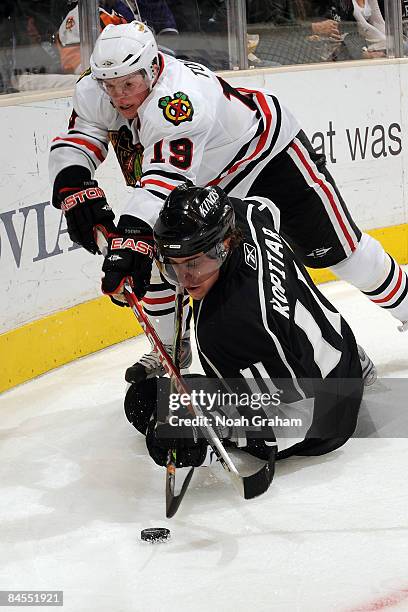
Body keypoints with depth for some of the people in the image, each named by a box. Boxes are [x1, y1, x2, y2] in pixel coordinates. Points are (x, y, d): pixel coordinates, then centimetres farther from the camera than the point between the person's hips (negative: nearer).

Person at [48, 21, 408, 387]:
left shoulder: (178, 100, -43)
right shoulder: (96, 93, -19)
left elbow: (167, 177, -53)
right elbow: (73, 143, -16)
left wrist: (133, 233, -64)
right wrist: (74, 185, -38)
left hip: (270, 155, -7)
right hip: (205, 181, 7)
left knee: (334, 247, -1)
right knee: (154, 248, -7)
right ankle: (171, 347, 11)